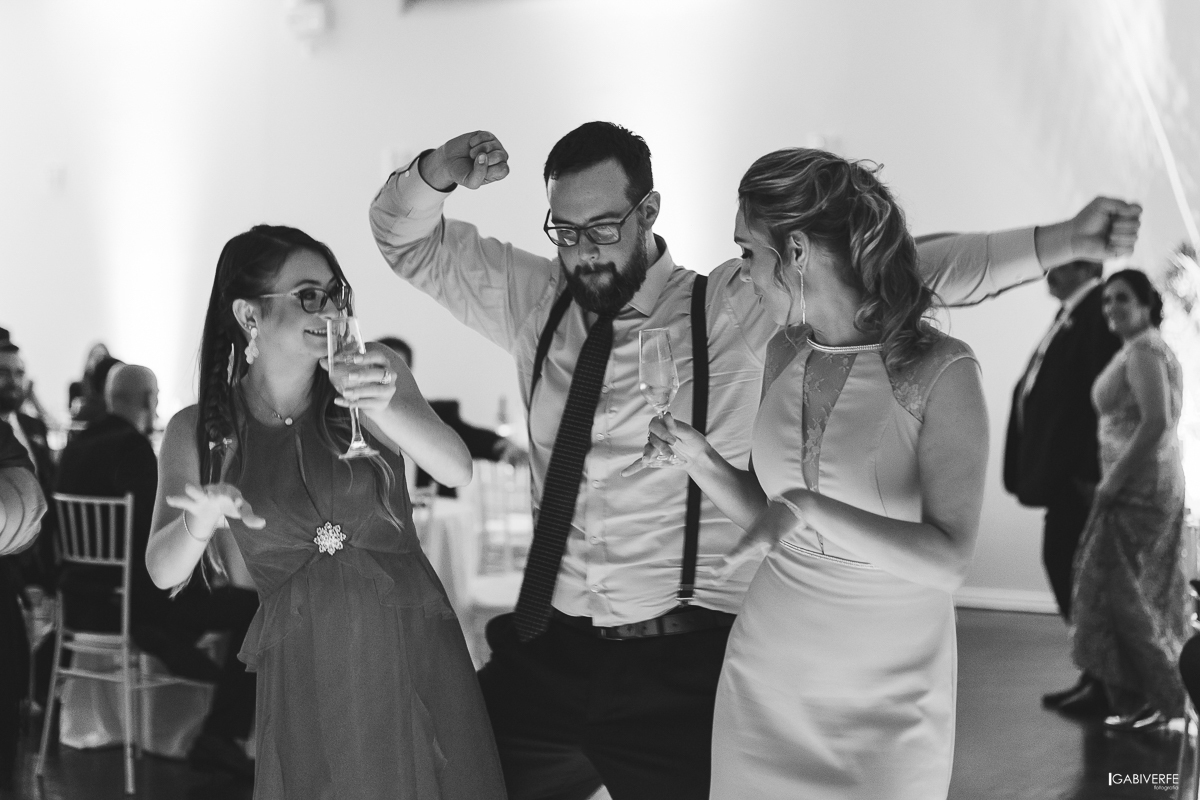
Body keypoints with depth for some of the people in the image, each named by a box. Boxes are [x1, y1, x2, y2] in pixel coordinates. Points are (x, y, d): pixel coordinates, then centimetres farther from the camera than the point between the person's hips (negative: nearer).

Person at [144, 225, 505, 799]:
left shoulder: (372, 374, -3)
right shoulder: (199, 431, -2)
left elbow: (456, 470, -18)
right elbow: (164, 572, -3)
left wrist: (385, 410, -36)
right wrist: (200, 521, -25)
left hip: (414, 654, 1)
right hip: (302, 680, 0)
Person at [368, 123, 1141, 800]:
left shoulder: (733, 312, -4)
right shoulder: (535, 302, 7)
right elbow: (410, 241, 14)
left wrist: (1056, 242, -15)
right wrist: (436, 174, -9)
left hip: (682, 666, -3)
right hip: (547, 653, 4)